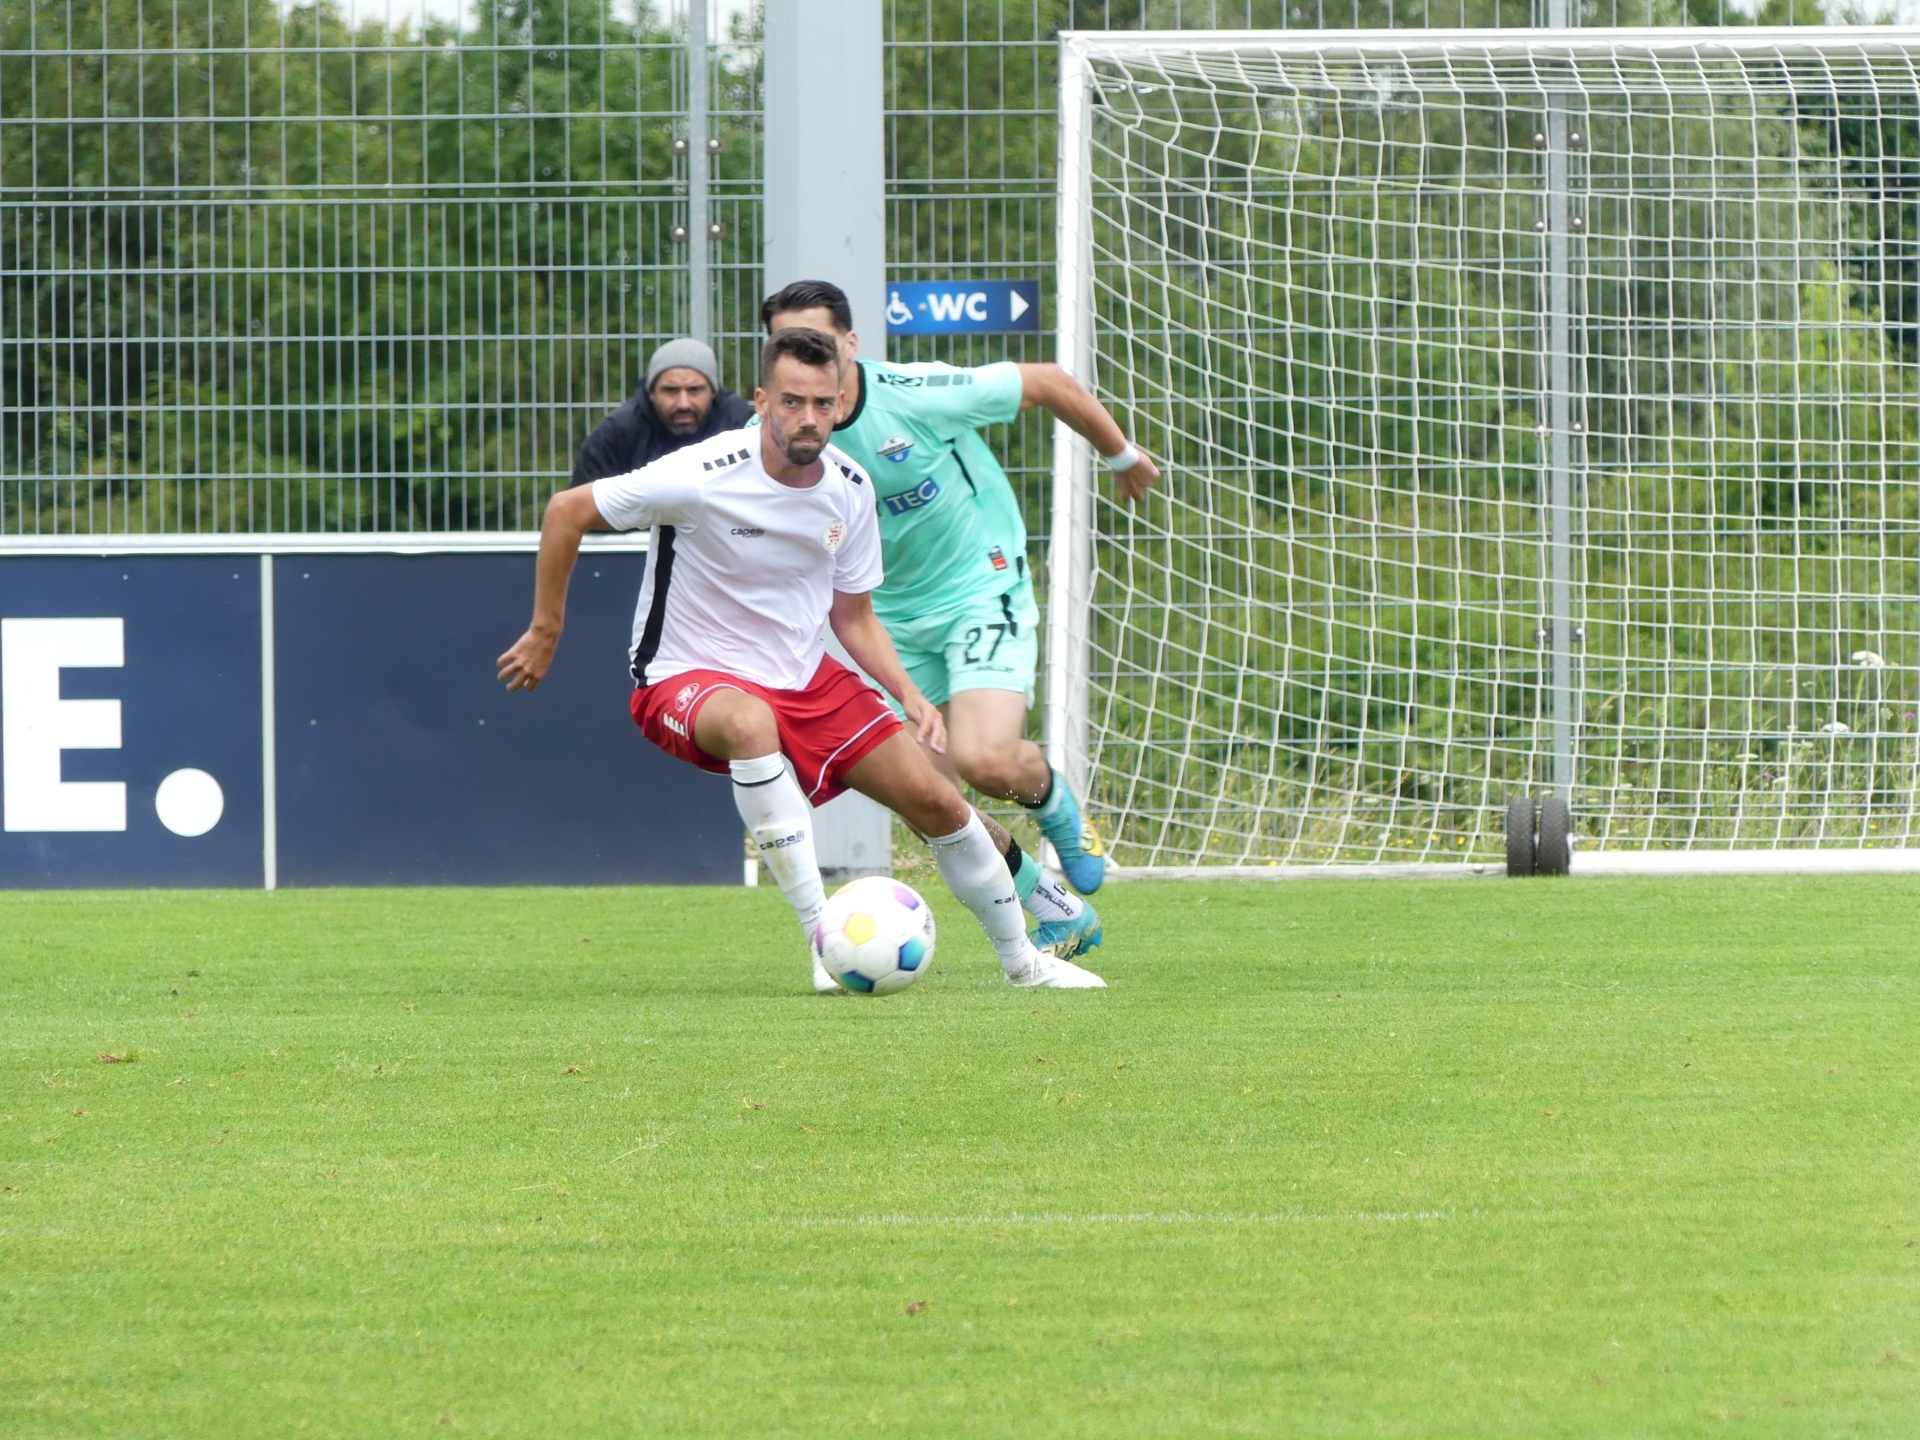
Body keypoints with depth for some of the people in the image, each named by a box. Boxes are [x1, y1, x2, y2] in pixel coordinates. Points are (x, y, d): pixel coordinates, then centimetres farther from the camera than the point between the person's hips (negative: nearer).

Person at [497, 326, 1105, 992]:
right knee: (751, 724, -42)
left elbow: (853, 615, 9)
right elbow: (566, 511, -12)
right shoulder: (703, 478, -22)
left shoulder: (849, 489, -3)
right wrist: (545, 632, -7)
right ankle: (826, 941, -36)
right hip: (691, 679, -6)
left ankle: (1022, 960, 26)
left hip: (807, 679, 6)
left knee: (935, 800, 1)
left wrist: (910, 696, -6)